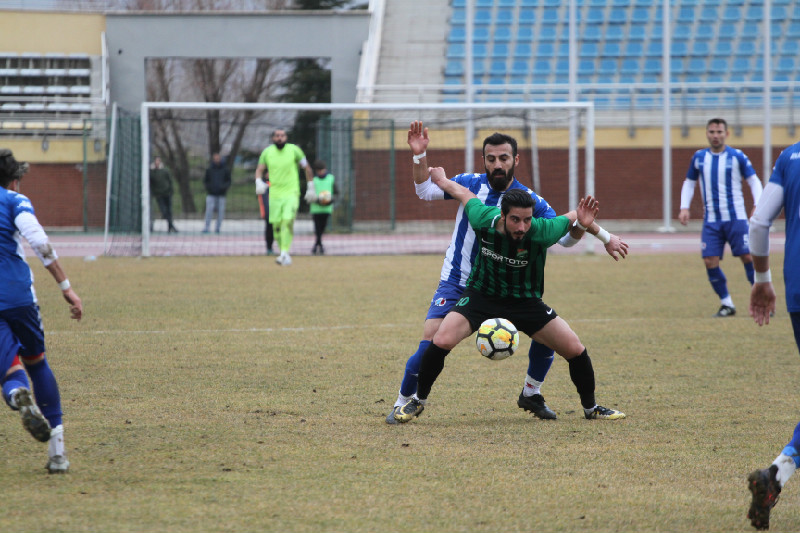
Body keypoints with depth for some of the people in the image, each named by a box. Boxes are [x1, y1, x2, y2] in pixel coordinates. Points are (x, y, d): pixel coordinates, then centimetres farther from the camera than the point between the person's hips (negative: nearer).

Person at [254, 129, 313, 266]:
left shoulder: (294, 150, -1)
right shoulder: (267, 152, 5)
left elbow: (307, 168, 8)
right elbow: (259, 169, 10)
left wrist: (310, 188, 9)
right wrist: (259, 182, -11)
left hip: (291, 193, -3)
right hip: (275, 194, 3)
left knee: (288, 221, -20)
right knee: (276, 225, 1)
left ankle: (284, 253, -18)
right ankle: (283, 252, 17)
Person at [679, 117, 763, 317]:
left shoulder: (737, 156, -2)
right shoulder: (699, 157, 7)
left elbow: (754, 181, 4)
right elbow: (689, 182, 19)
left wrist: (758, 205, -10)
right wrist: (684, 207, 6)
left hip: (735, 217, -3)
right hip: (711, 220, 3)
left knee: (747, 257, -10)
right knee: (710, 261, -7)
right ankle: (726, 304, 8)